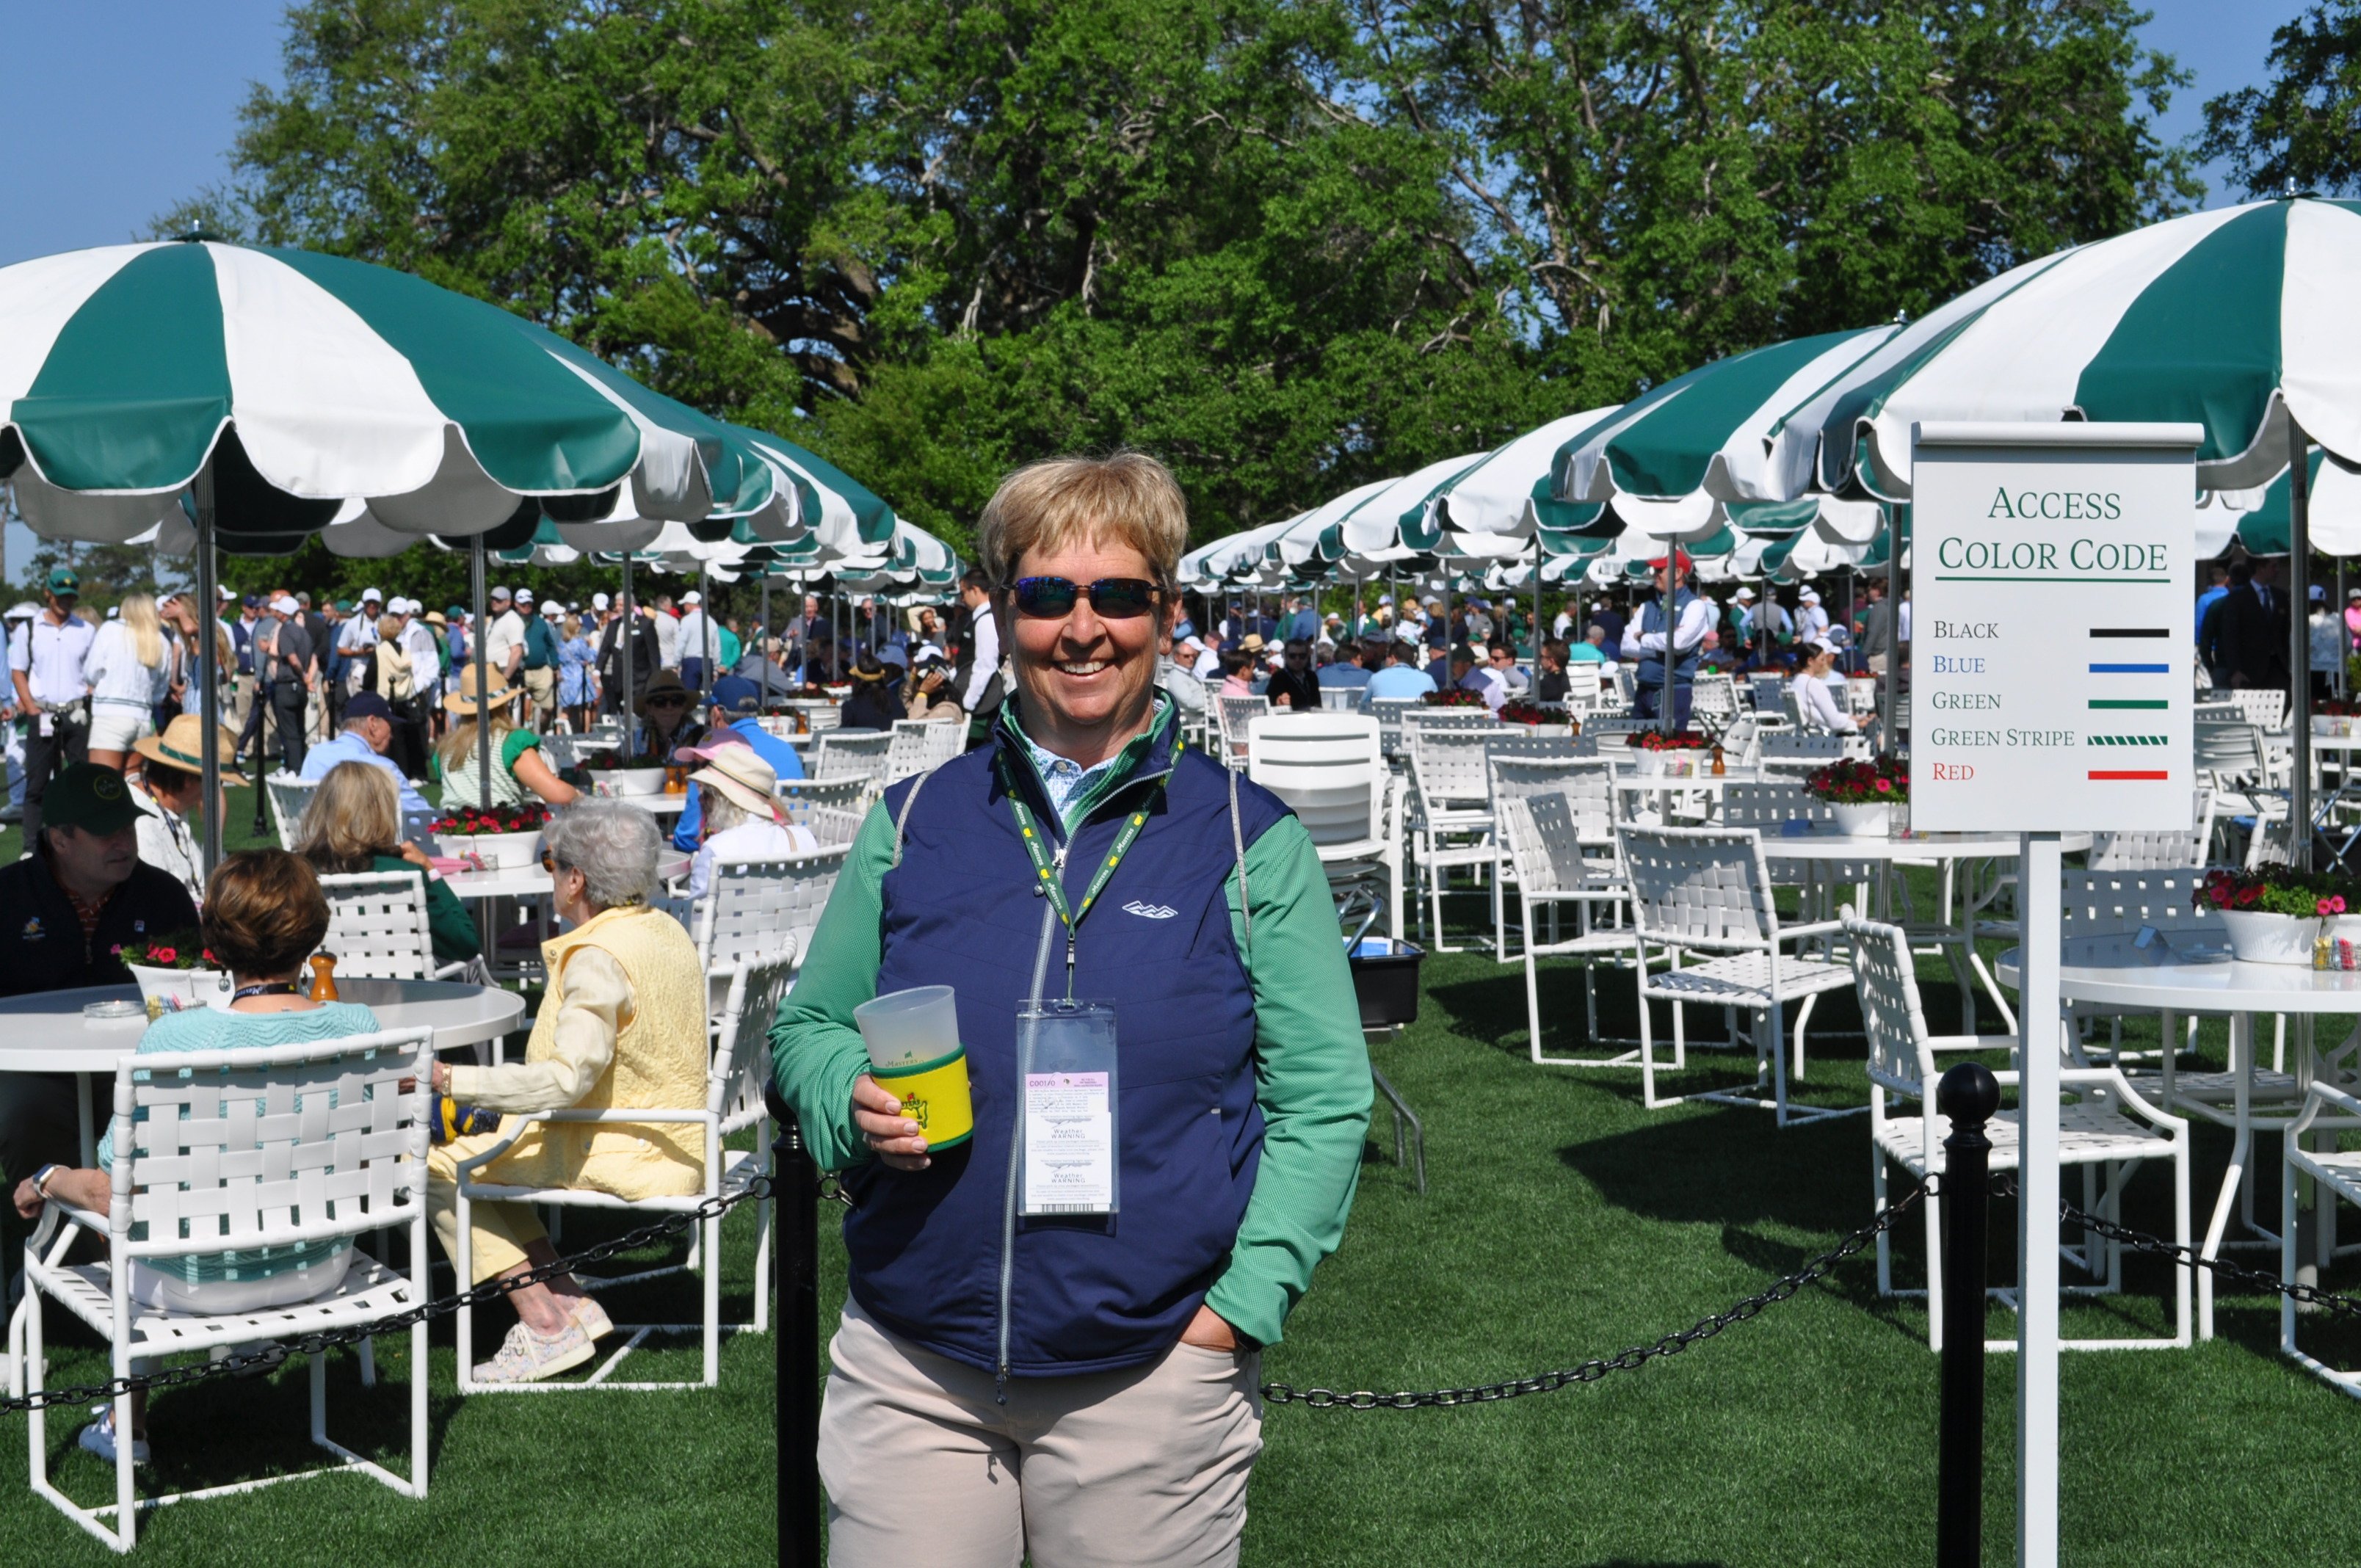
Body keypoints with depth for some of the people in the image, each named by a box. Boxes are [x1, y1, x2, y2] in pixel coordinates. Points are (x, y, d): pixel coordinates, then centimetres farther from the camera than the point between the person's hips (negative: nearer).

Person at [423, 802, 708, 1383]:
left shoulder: (597, 958, -21)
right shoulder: (665, 930, 8)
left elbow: (567, 1078, -30)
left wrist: (452, 1081, -29)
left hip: (624, 1156, -10)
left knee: (439, 1166, -7)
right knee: (489, 1151, 19)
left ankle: (545, 1325, -8)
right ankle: (570, 1300, 11)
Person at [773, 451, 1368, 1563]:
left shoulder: (1251, 842, -1)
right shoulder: (914, 822, 6)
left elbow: (1324, 1100, -1)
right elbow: (806, 1028, 14)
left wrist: (1240, 1307, -10)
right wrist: (851, 1099, -9)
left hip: (1150, 1385, -1)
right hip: (910, 1375, 2)